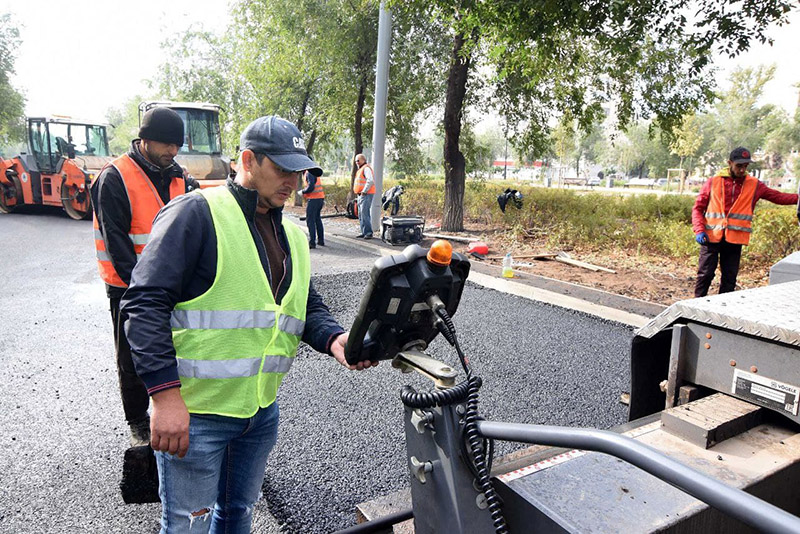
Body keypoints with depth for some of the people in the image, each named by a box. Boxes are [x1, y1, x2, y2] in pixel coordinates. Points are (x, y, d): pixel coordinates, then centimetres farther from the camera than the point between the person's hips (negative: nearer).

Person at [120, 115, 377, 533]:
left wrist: (333, 339, -8)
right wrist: (165, 394, -22)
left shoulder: (292, 236, 11)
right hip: (194, 413, -7)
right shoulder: (196, 213, -13)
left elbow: (308, 307, 14)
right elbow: (145, 303, -18)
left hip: (262, 410, 7)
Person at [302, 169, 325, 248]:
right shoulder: (314, 171, 16)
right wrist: (306, 194, 13)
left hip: (313, 199, -9)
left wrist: (303, 192, -6)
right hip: (320, 198, 9)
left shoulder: (309, 173, -13)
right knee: (318, 219, 18)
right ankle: (321, 240, 23)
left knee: (310, 221, -5)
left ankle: (312, 242, -7)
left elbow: (311, 187, -22)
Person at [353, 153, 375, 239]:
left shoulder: (366, 168, -10)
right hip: (361, 195, 11)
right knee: (360, 214, 11)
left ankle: (368, 232, -13)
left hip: (366, 195, -11)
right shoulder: (360, 169, 22)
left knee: (365, 214, -15)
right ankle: (364, 232, 17)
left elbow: (370, 181, -22)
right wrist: (360, 193, 14)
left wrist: (364, 191, -19)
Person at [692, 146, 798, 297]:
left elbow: (778, 197, 5)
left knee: (729, 279, 7)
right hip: (711, 237, -2)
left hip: (735, 239, 2)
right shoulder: (713, 182, 2)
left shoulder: (754, 185, 8)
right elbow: (698, 208, 3)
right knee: (705, 274, 0)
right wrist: (699, 230, -9)